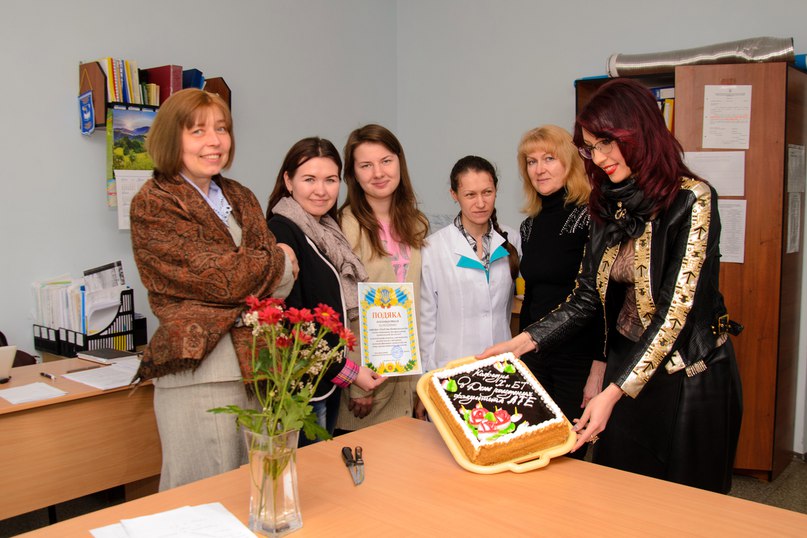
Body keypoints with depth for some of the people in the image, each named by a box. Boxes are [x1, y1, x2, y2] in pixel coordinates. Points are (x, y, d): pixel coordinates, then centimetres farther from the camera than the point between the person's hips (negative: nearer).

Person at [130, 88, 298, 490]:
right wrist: (276, 259, 2)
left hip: (258, 362, 6)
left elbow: (283, 280, 9)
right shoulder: (153, 205, -4)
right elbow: (219, 277, -14)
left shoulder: (241, 199, 16)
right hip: (200, 369, -6)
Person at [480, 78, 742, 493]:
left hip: (689, 378, -5)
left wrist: (614, 393, -23)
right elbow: (586, 298, 5)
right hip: (627, 366, 6)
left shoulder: (691, 200, -15)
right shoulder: (610, 205, 5)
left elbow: (677, 308, -20)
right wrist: (520, 343, -5)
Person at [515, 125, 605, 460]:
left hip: (578, 358, -6)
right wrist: (521, 355, 16)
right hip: (536, 357, 6)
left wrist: (599, 370, -17)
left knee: (570, 453, 4)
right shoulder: (531, 223, 10)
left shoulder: (590, 218, -11)